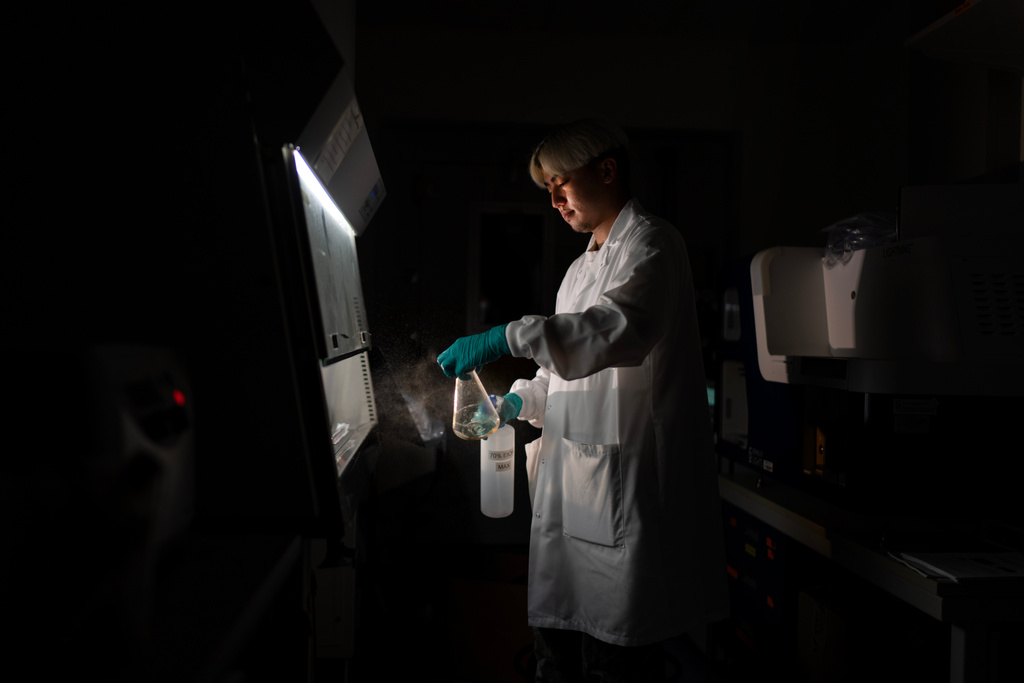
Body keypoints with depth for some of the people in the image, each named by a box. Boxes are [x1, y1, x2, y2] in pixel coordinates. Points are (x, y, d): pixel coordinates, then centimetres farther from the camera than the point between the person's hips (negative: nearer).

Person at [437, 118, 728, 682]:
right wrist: (519, 401, 12)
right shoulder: (581, 269, 24)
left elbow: (623, 328, -24)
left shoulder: (650, 243, -4)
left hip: (623, 486, -8)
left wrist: (506, 338, -29)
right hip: (567, 486, 9)